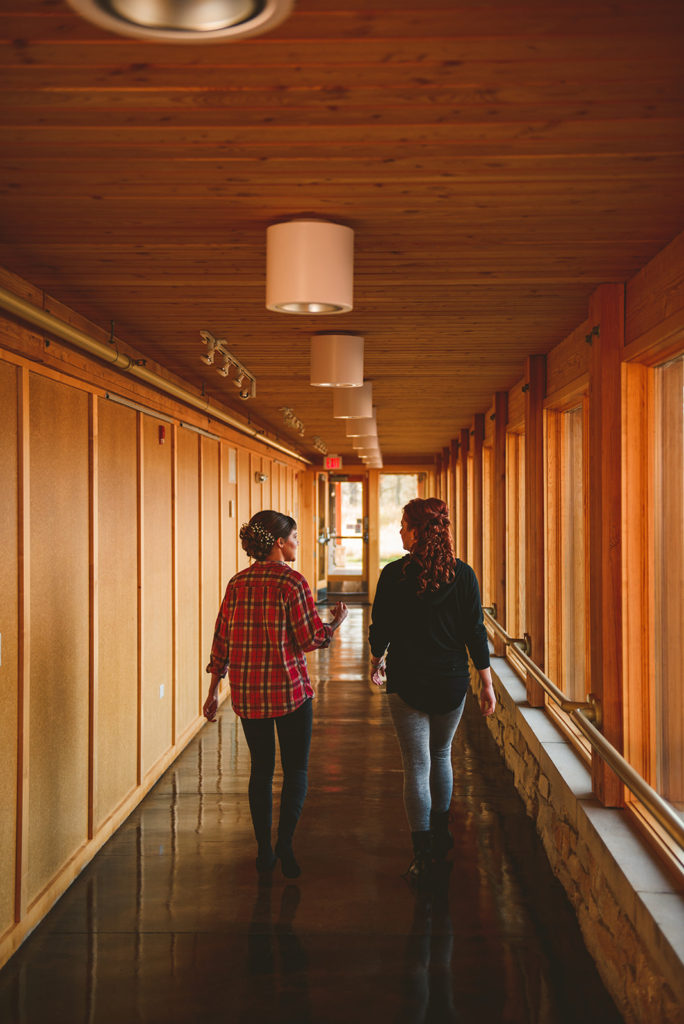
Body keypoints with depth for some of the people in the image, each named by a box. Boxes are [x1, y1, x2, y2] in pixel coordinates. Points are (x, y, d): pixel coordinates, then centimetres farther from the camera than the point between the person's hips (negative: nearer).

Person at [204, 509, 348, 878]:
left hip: (246, 691, 5)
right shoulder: (292, 581, -12)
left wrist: (213, 690, 13)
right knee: (296, 769, 9)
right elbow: (310, 639, -11)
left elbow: (222, 639, 6)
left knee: (261, 768, 15)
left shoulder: (237, 582, 4)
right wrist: (336, 622, 8)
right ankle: (285, 843, -5)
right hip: (289, 689, -5)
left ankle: (264, 850, 18)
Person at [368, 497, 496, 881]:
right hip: (452, 683, 3)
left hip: (407, 684, -3)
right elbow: (475, 633, -5)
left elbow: (380, 628, -2)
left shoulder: (394, 575, -10)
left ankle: (423, 853, 3)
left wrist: (377, 662, 18)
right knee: (441, 755, 22)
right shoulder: (463, 575, -5)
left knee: (416, 765, 3)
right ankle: (441, 834, 34)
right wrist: (487, 683, 2)